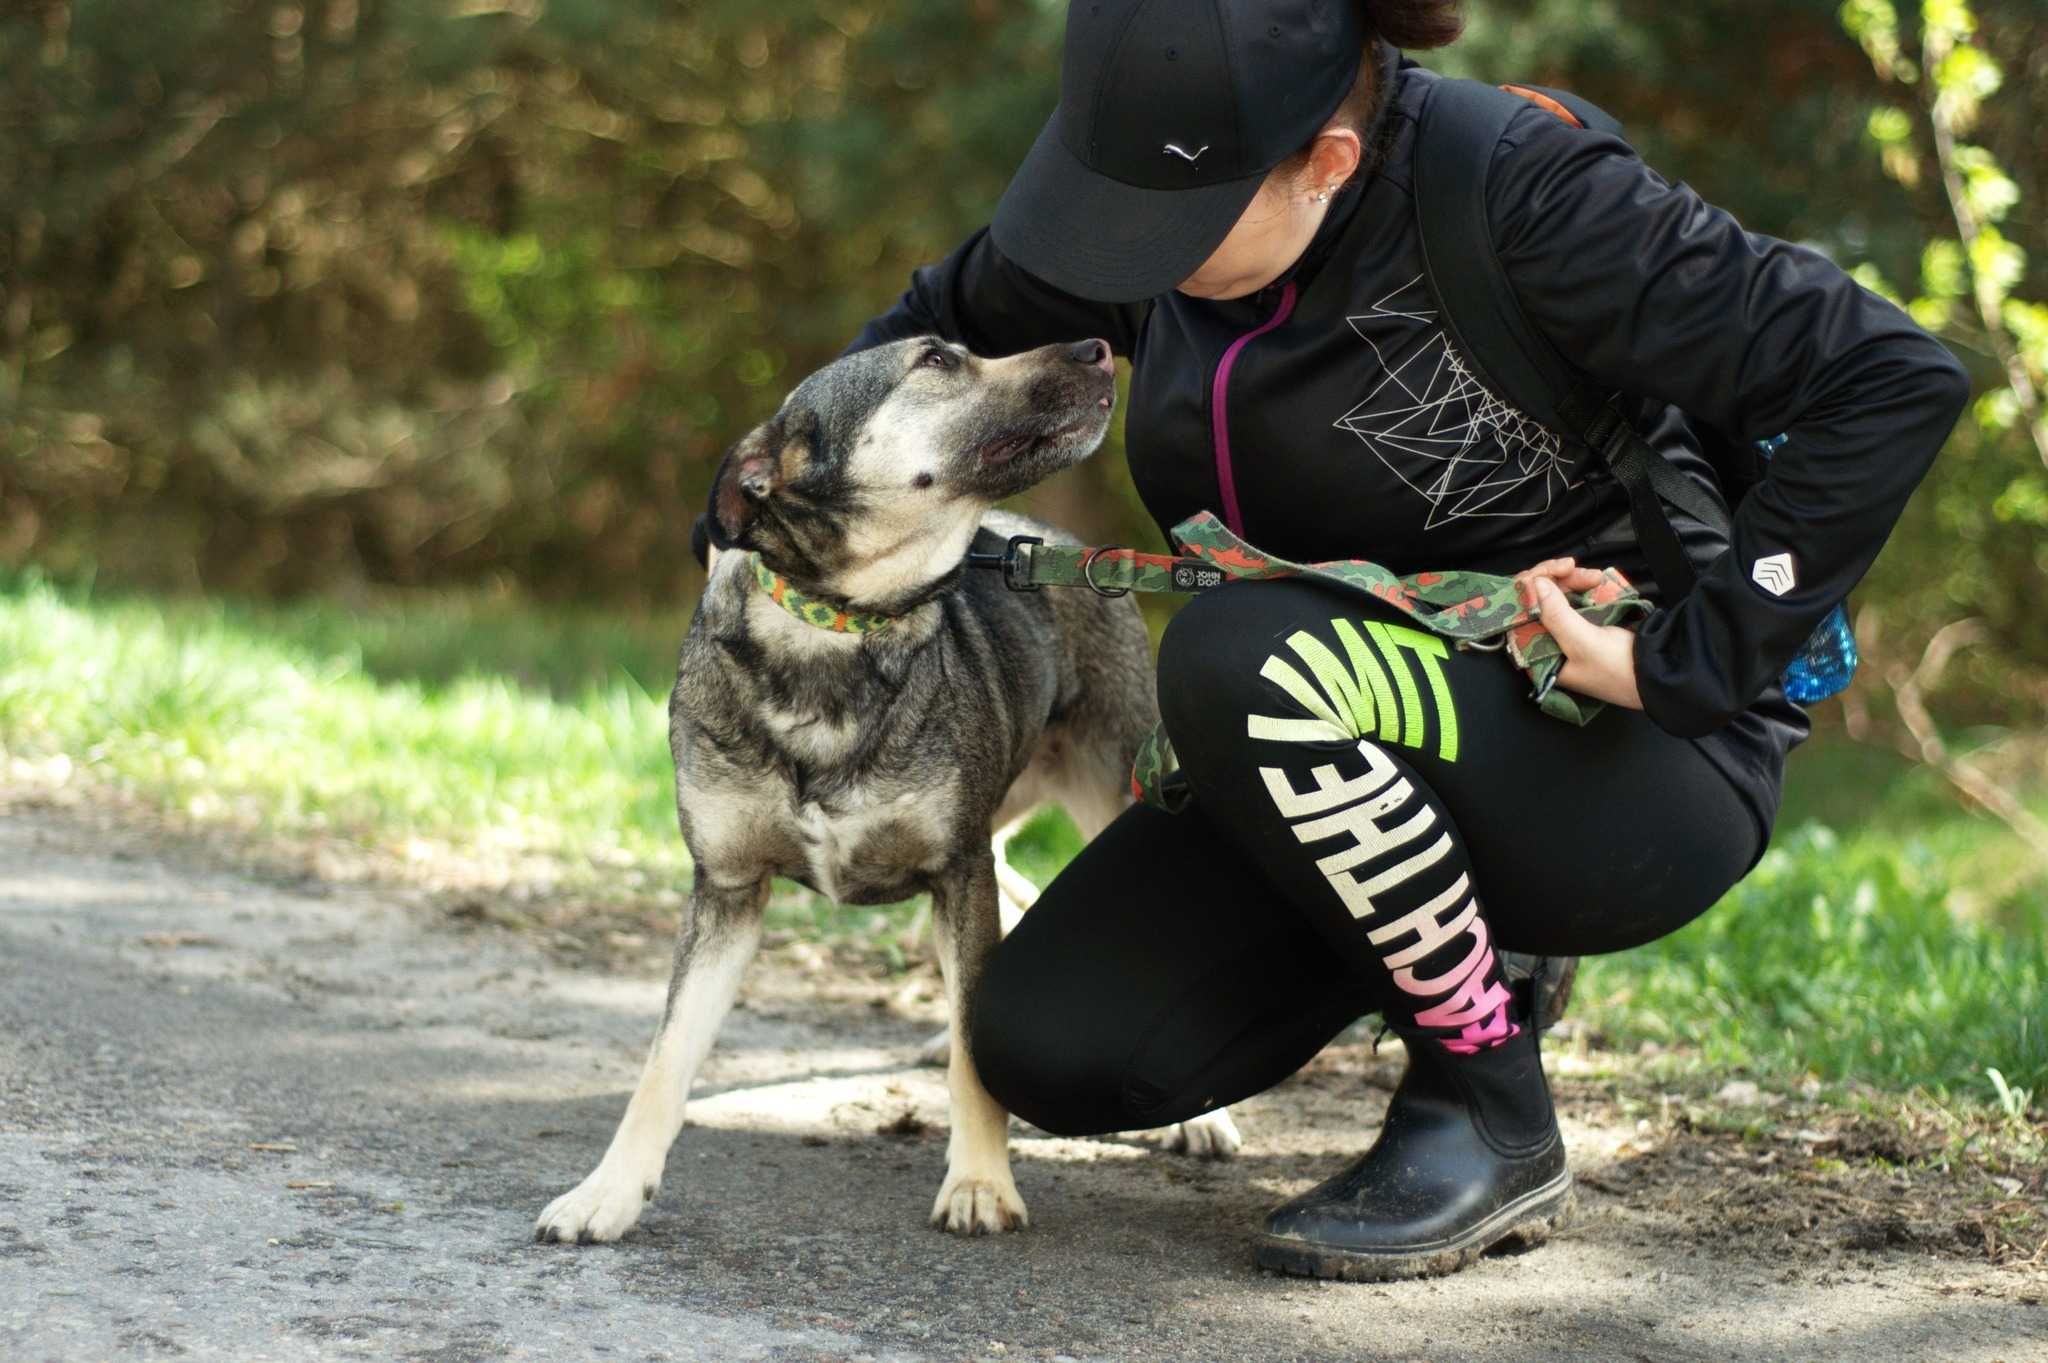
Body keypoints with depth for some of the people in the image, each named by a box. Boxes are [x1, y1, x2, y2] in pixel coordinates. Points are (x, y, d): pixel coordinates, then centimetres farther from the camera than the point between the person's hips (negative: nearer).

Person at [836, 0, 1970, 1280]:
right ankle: (1458, 951, 15)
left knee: (1243, 660, -34)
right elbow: (955, 317, 16)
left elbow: (1897, 383, -25)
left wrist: (1682, 665, -24)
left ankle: (1492, 1114, -13)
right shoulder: (1163, 186, -4)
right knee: (1048, 1048, -9)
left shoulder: (1520, 199, -24)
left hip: (1632, 757, -7)